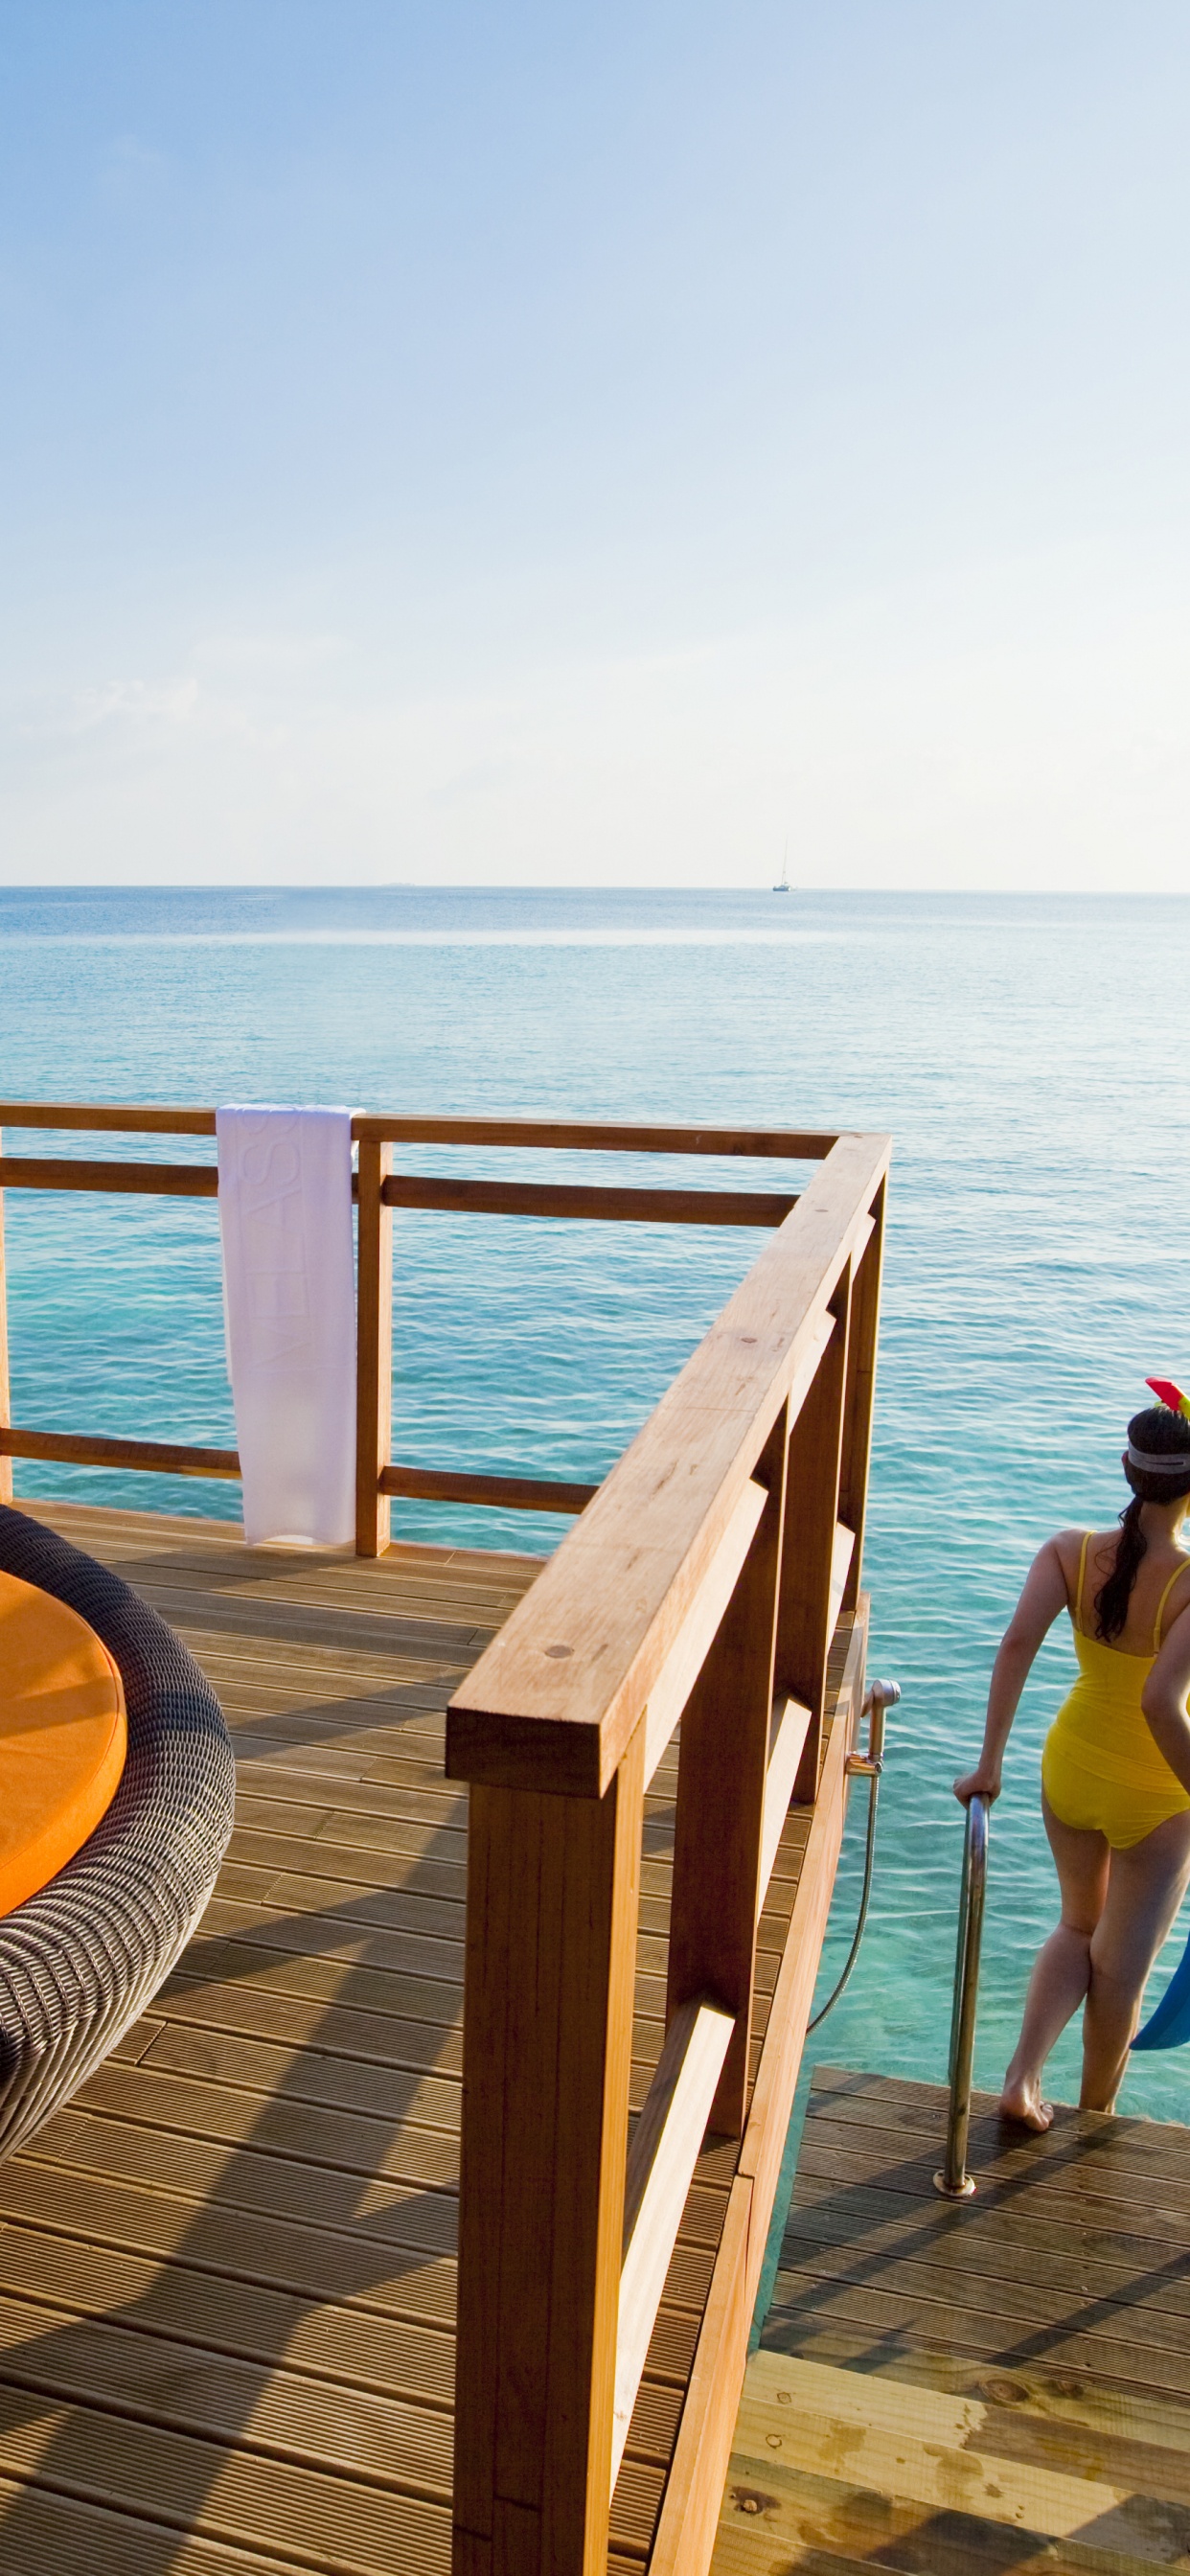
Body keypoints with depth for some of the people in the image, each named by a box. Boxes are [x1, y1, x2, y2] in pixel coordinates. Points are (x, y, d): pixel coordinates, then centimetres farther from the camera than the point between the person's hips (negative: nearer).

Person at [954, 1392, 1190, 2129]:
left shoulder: (1069, 1551, -15)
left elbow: (1017, 1643, -24)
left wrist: (990, 1763, -19)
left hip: (1069, 1769, 4)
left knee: (1080, 1928, 27)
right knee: (1122, 1966, 17)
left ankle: (1022, 2079, 16)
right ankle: (1095, 2115, 36)